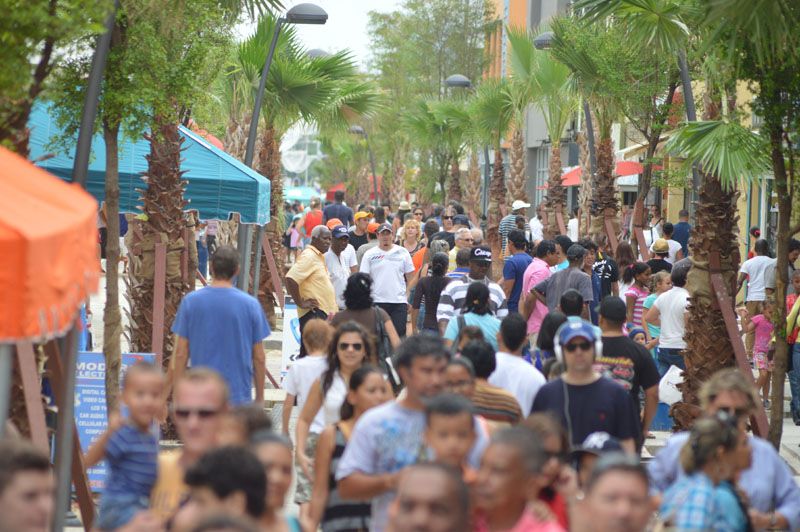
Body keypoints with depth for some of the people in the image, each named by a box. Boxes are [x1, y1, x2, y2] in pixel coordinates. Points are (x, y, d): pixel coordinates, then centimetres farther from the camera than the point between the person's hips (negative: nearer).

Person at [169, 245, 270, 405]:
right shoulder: (251, 304, -2)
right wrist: (260, 398, 13)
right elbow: (259, 358, 1)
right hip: (239, 397, -1)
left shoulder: (190, 301, -1)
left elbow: (181, 354, -1)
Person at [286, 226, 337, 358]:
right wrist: (300, 303, -20)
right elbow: (291, 278, -24)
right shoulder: (309, 256, -13)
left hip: (323, 313, 10)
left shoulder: (319, 256, 18)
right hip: (313, 313, -10)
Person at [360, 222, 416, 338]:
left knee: (399, 333, -5)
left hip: (399, 302, 0)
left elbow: (410, 277, 10)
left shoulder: (402, 252, 8)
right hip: (377, 302, 0)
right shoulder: (370, 255, 6)